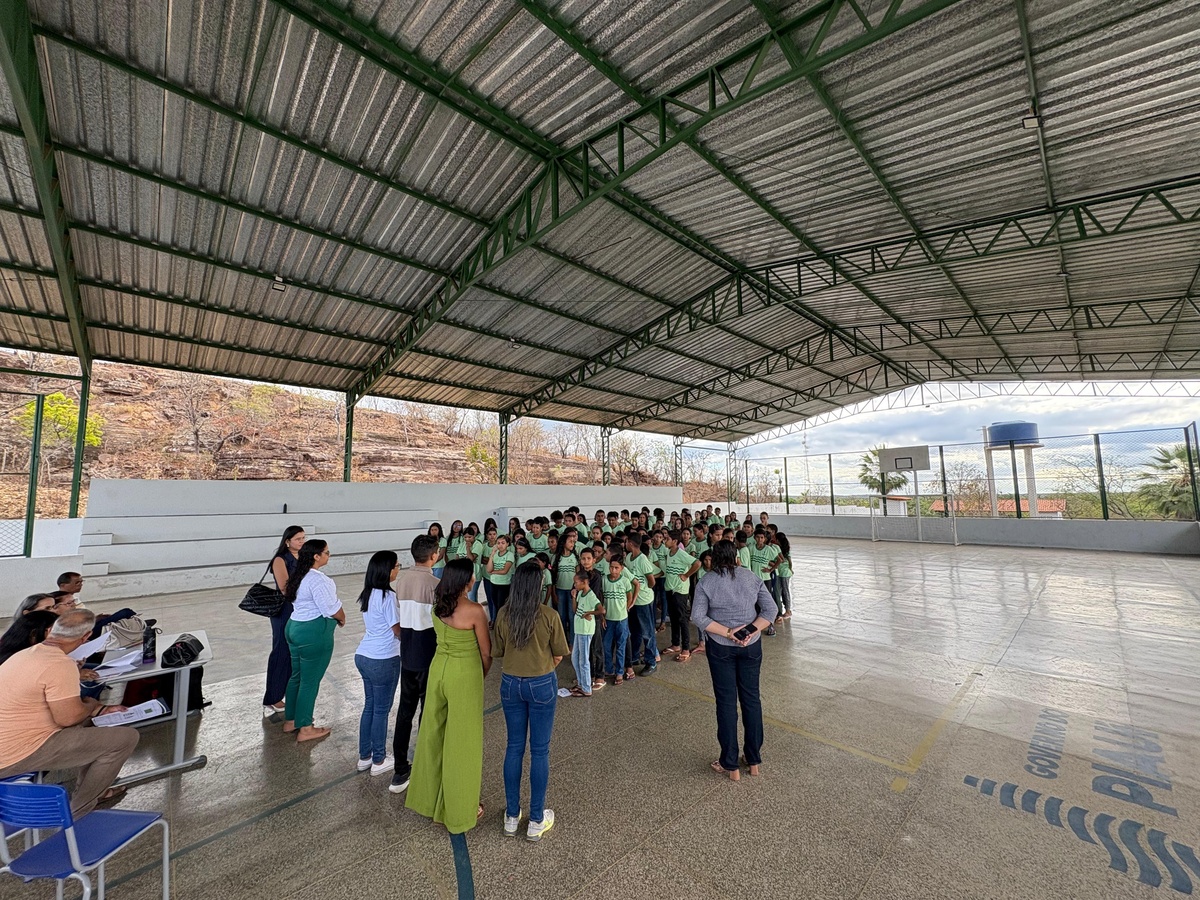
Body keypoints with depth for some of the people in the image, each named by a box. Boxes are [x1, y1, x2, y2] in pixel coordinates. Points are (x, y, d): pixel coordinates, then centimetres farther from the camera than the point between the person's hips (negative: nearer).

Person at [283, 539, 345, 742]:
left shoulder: (299, 575, 8)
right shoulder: (317, 579, -23)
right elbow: (331, 608, -21)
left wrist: (335, 616, 13)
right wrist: (342, 619, -1)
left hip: (294, 627, 10)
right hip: (314, 633, -10)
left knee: (296, 676, 21)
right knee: (310, 681, 3)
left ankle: (290, 721, 34)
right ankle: (305, 729, 15)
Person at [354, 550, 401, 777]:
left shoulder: (367, 594, 4)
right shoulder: (387, 596, -21)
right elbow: (398, 630, -15)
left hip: (363, 656, 8)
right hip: (383, 660, -8)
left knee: (369, 706, 20)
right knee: (381, 710, 8)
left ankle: (364, 757, 32)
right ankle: (379, 761, 22)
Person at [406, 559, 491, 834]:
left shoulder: (437, 607, -2)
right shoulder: (474, 611, -21)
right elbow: (486, 652, -12)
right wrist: (483, 675, 7)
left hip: (438, 669, 6)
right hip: (464, 675, -6)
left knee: (434, 733, 22)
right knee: (462, 741, 10)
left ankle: (429, 796, 42)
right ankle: (460, 808, 27)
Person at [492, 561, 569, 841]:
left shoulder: (503, 615, -9)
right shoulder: (549, 616, -18)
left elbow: (498, 652, 2)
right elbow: (558, 656, -7)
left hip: (511, 684, 3)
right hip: (542, 685, -3)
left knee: (514, 747, 17)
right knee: (540, 750, 11)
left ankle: (511, 817, 30)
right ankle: (536, 820, 24)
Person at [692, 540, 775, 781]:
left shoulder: (706, 582, -10)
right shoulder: (752, 578, -3)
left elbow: (698, 617, -17)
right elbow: (771, 609, -6)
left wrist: (727, 632, -15)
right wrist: (752, 630, -12)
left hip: (720, 648, -2)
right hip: (751, 647, 2)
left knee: (726, 702, 8)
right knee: (751, 698, 16)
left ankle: (730, 766, 20)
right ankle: (754, 761, 29)